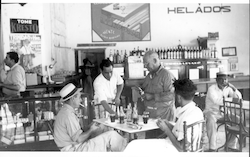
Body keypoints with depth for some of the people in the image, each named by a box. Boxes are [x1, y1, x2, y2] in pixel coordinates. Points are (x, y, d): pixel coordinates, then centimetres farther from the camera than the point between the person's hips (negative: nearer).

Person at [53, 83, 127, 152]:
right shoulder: (68, 115, -20)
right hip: (74, 150, -10)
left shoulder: (64, 111, 12)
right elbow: (78, 139, -21)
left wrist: (89, 128, 6)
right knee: (112, 135, -12)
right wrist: (91, 130, -6)